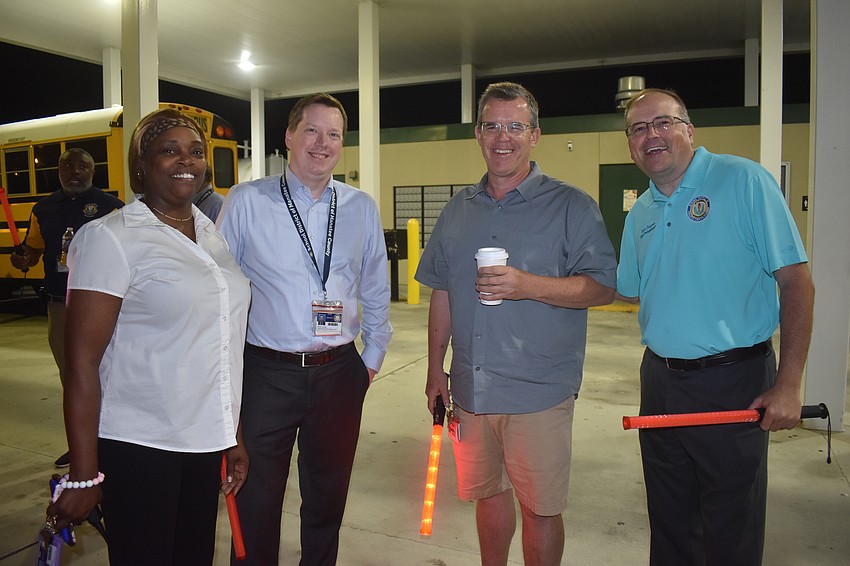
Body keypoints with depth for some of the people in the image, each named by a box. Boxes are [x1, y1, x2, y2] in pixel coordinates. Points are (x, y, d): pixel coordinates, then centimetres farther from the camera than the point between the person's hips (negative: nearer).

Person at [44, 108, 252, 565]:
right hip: (139, 447, -5)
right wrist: (84, 475, -12)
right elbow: (82, 363, -12)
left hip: (207, 442, 5)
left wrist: (233, 437, 13)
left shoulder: (215, 234, 8)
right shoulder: (110, 237, -10)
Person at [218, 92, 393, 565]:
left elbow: (376, 291, 13)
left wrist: (373, 357, 12)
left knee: (328, 497, 18)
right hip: (266, 374, -2)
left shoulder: (362, 208, 5)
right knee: (257, 500, 11)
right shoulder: (245, 202, -3)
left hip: (339, 373, 3)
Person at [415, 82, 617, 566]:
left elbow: (604, 287, -10)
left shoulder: (571, 206, -4)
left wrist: (528, 286, -23)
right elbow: (442, 294, 14)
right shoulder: (459, 209, 10)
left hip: (538, 392, -4)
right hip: (471, 388, 5)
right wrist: (435, 370, 12)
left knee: (541, 508, 7)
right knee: (488, 493, 19)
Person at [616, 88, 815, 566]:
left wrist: (789, 384, -16)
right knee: (670, 523, 20)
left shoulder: (743, 180, -9)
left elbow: (796, 280, -12)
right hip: (660, 380, 6)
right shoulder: (640, 214, 9)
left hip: (732, 383, -5)